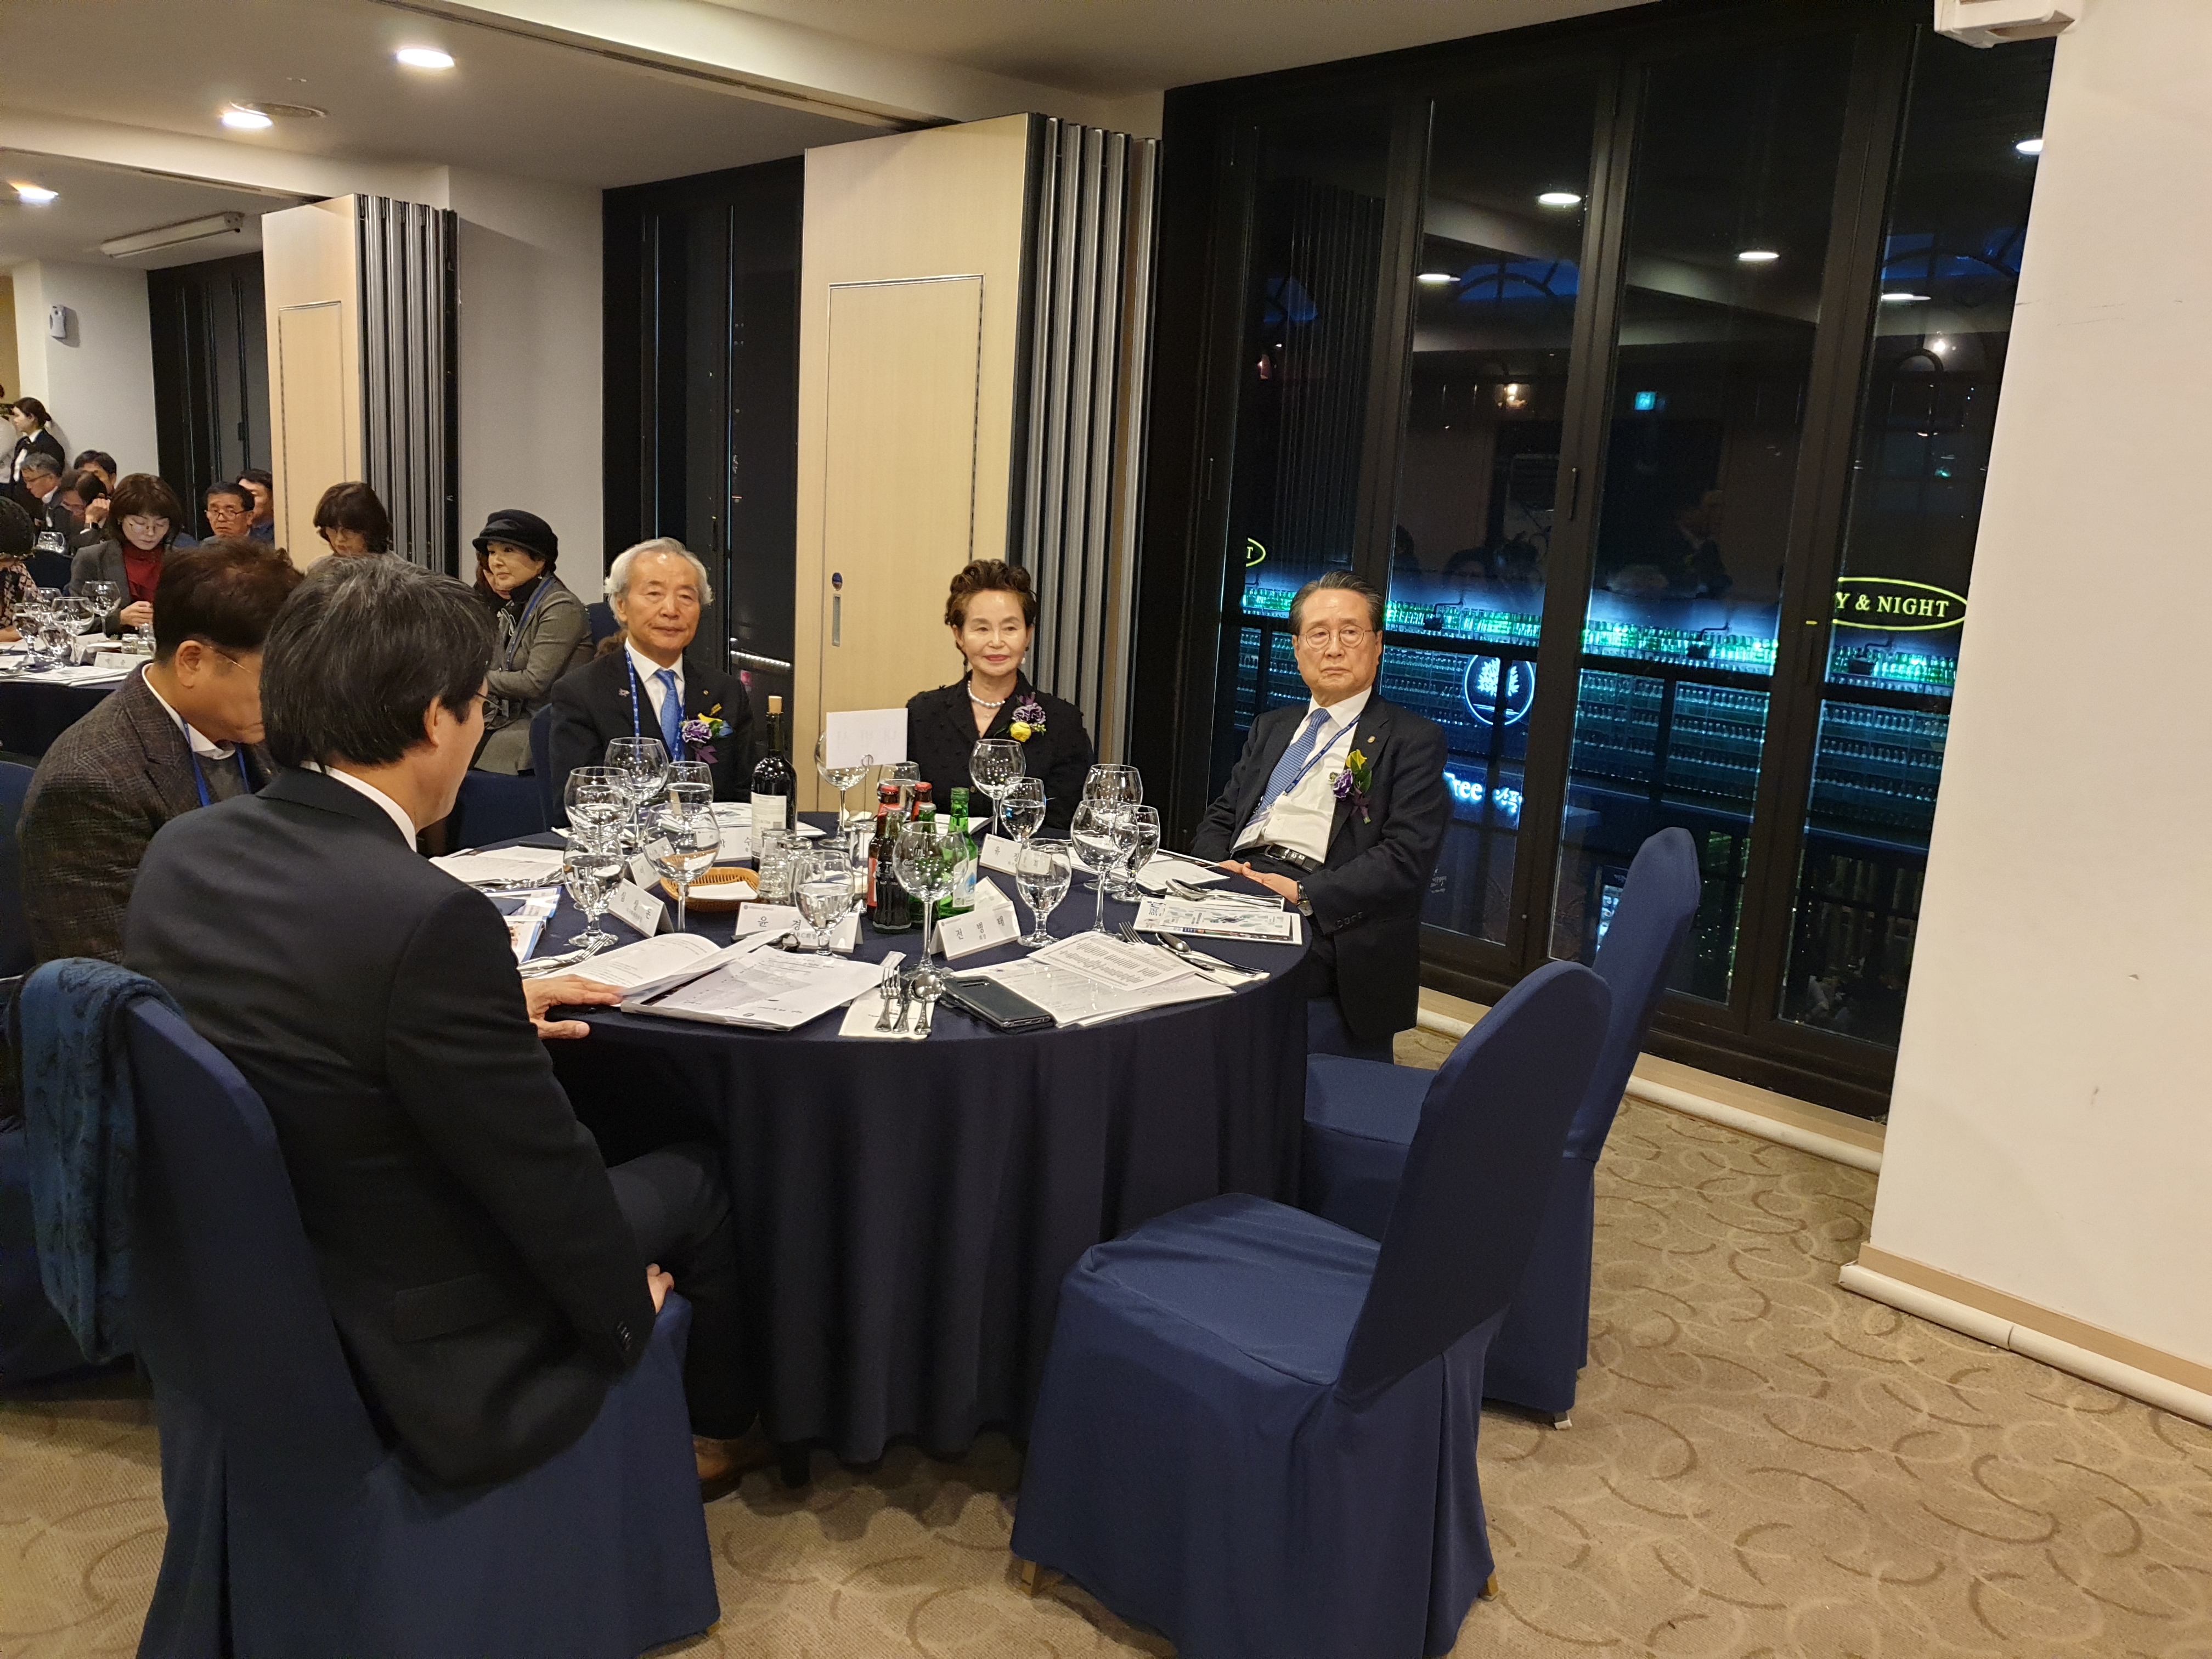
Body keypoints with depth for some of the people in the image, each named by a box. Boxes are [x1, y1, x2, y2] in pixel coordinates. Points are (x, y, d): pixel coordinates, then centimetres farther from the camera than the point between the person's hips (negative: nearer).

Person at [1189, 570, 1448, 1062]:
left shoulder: (1413, 740, 5)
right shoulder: (1271, 728, 26)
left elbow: (1407, 858, -7)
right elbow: (1219, 819, 24)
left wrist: (1303, 893, -17)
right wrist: (1216, 866, -1)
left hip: (1323, 928, -5)